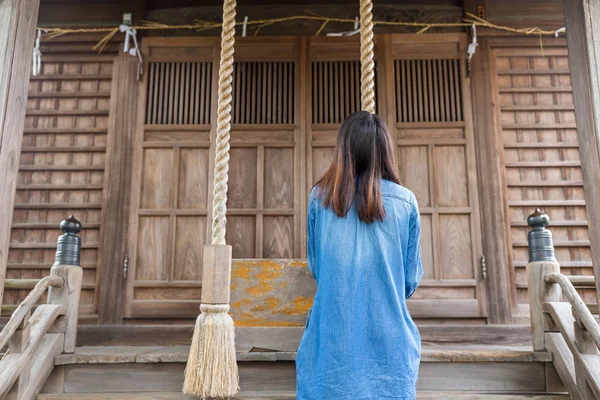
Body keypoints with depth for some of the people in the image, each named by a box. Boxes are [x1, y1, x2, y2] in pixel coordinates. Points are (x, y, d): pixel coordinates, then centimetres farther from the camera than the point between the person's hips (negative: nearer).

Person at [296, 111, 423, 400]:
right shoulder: (405, 201, -6)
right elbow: (411, 279, 1)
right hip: (388, 340, 0)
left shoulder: (320, 197, -4)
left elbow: (314, 267, 7)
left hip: (332, 338, 0)